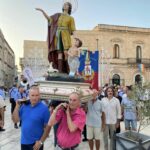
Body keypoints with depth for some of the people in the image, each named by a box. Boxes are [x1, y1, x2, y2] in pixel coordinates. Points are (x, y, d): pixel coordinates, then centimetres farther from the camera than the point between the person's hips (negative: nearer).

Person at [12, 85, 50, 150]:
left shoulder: (44, 108, -14)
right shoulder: (24, 106, -1)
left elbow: (47, 127, -11)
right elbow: (15, 120, 2)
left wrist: (41, 141, -13)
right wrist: (17, 106, -9)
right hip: (24, 142, 5)